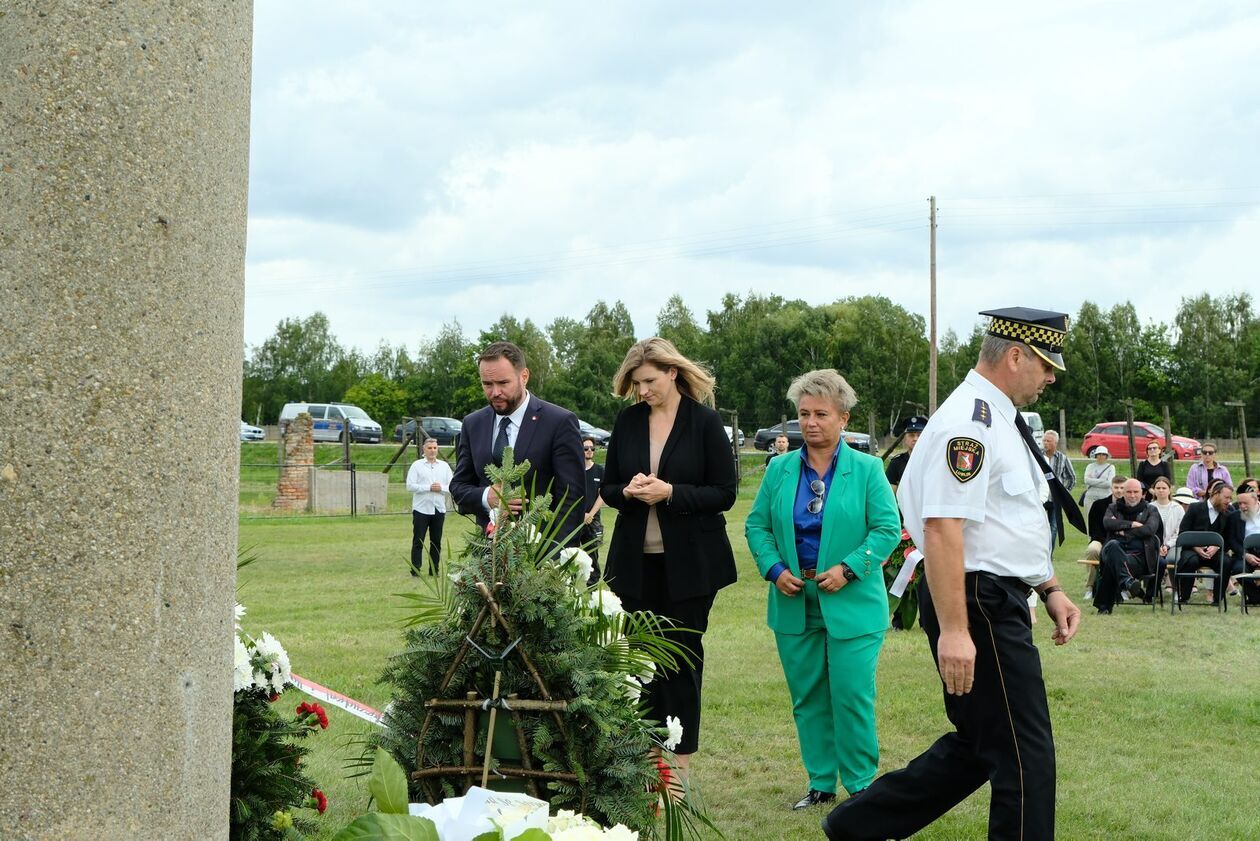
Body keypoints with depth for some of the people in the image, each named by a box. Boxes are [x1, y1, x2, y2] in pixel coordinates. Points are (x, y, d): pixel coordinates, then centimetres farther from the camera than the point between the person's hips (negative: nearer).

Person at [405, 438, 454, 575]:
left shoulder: (444, 466, 10)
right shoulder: (417, 465, 0)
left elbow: (452, 486, 7)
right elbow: (410, 486, -9)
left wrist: (441, 488, -12)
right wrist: (429, 488, -14)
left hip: (439, 509, 3)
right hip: (421, 509, -3)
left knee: (436, 542, 8)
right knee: (418, 541, -2)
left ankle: (434, 570, 15)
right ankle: (415, 570, 2)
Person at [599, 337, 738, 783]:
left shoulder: (705, 422, -5)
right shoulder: (627, 421, 7)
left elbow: (725, 492, -6)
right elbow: (607, 488, 11)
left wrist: (671, 492, -18)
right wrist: (627, 492, -11)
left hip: (688, 561, -3)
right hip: (636, 559, 3)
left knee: (682, 656, 2)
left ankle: (680, 760, 10)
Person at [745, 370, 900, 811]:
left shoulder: (866, 469, -2)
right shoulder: (780, 470, 7)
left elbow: (888, 528, -5)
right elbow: (756, 525, 10)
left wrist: (848, 569, -15)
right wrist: (774, 568, -6)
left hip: (851, 604, -4)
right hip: (794, 602, 4)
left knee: (851, 696, -4)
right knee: (807, 697, 10)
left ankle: (861, 786, 10)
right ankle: (821, 783, 22)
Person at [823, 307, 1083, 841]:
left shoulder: (1000, 421, 16)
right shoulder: (970, 422, -18)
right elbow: (942, 530, -25)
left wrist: (1050, 590, 20)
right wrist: (953, 631, -29)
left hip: (997, 600, 11)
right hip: (978, 604, -11)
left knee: (980, 744, 18)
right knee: (1025, 755, -2)